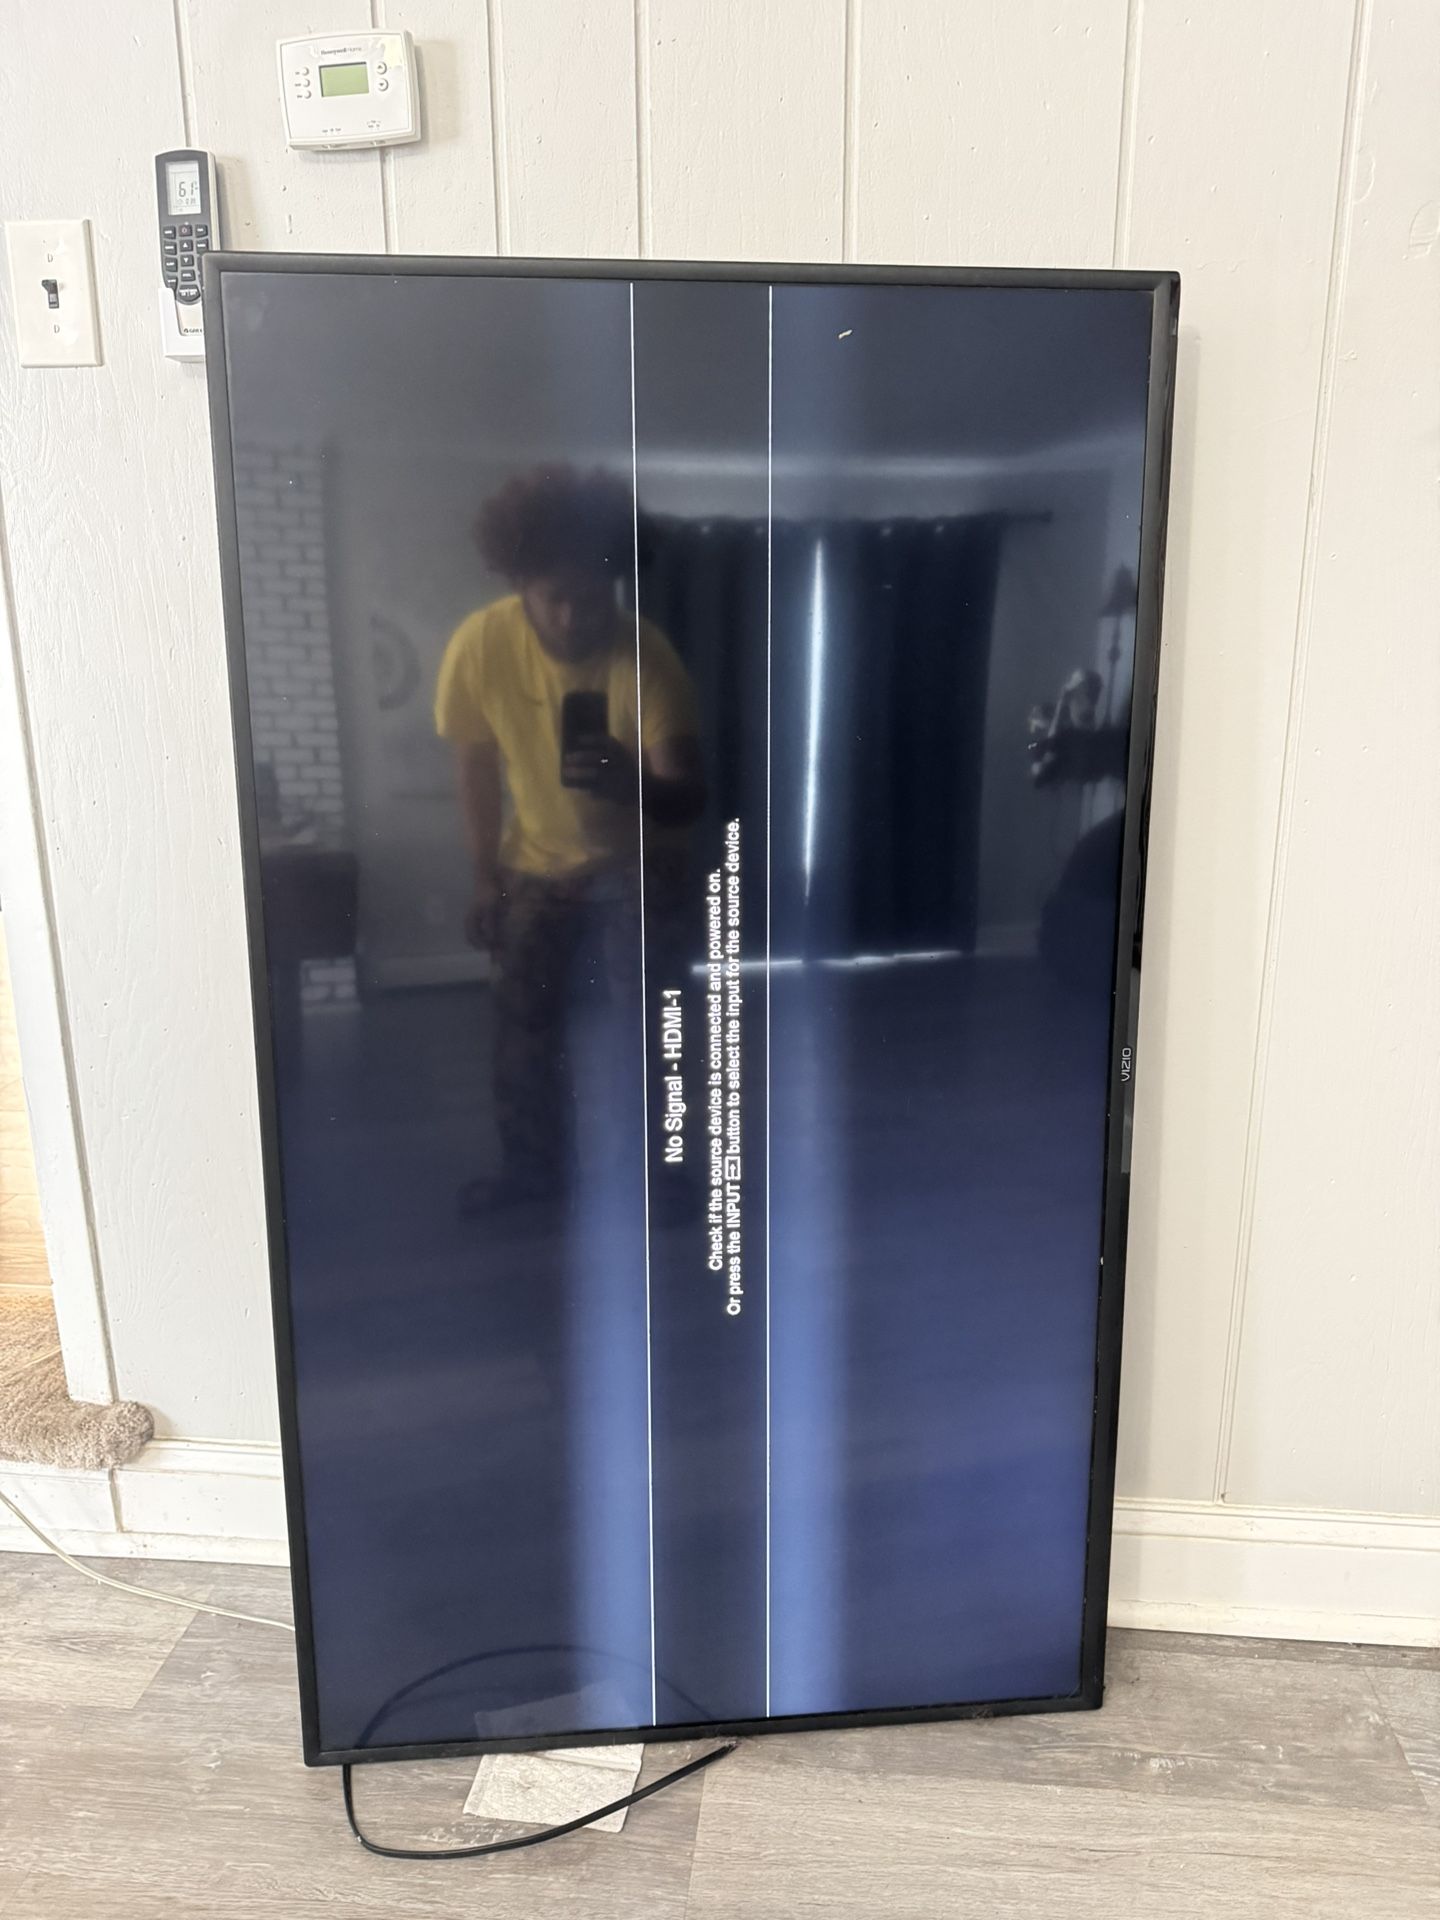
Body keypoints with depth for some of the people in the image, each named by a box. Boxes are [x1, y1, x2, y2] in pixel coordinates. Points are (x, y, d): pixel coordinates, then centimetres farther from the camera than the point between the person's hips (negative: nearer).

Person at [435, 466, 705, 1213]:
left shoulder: (645, 657, -28)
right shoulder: (480, 644, -20)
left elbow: (689, 798, -33)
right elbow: (477, 766, -5)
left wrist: (629, 783, -55)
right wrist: (486, 878, 1)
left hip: (635, 864, -2)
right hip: (537, 866, 3)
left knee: (648, 1024, -7)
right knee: (524, 1023, 8)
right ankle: (532, 1166, 29)